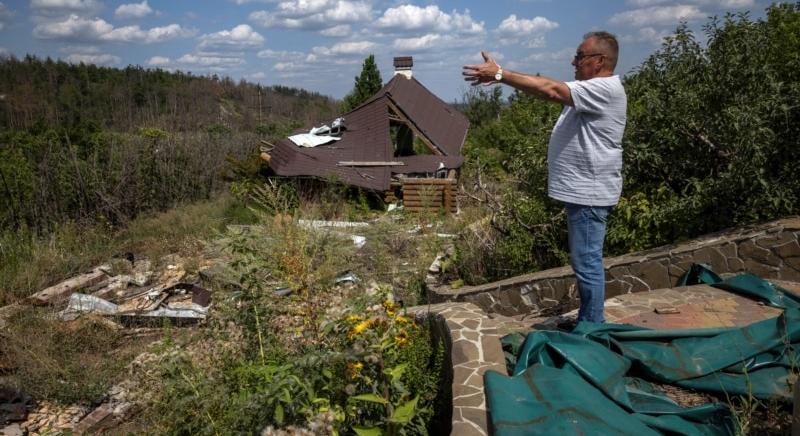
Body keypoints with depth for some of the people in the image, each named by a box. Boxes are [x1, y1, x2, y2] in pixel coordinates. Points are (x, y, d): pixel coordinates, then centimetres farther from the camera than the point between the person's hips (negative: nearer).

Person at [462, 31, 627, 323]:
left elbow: (550, 90, -25)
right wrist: (501, 76, 2)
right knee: (585, 262, 17)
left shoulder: (605, 89, -17)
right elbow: (550, 90, 13)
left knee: (587, 263, -4)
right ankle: (587, 322, 29)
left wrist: (500, 75, -23)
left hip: (589, 193, -11)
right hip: (580, 190, 11)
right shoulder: (589, 89, 18)